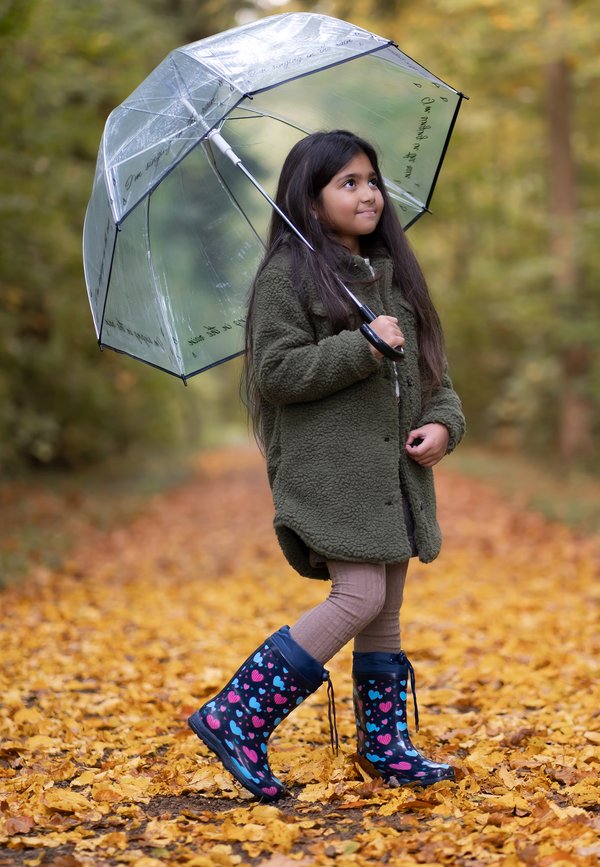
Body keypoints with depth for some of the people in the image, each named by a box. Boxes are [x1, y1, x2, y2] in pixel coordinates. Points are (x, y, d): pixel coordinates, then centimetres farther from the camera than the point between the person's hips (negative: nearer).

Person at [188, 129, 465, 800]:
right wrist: (364, 348, -18)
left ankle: (384, 745, 22)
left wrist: (444, 422, -1)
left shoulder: (393, 272, 17)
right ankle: (235, 720, -8)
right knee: (359, 596, -16)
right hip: (330, 472, -7)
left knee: (386, 608, 10)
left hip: (395, 470, 7)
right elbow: (276, 372, -13)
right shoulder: (288, 274, -5)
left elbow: (430, 367, 19)